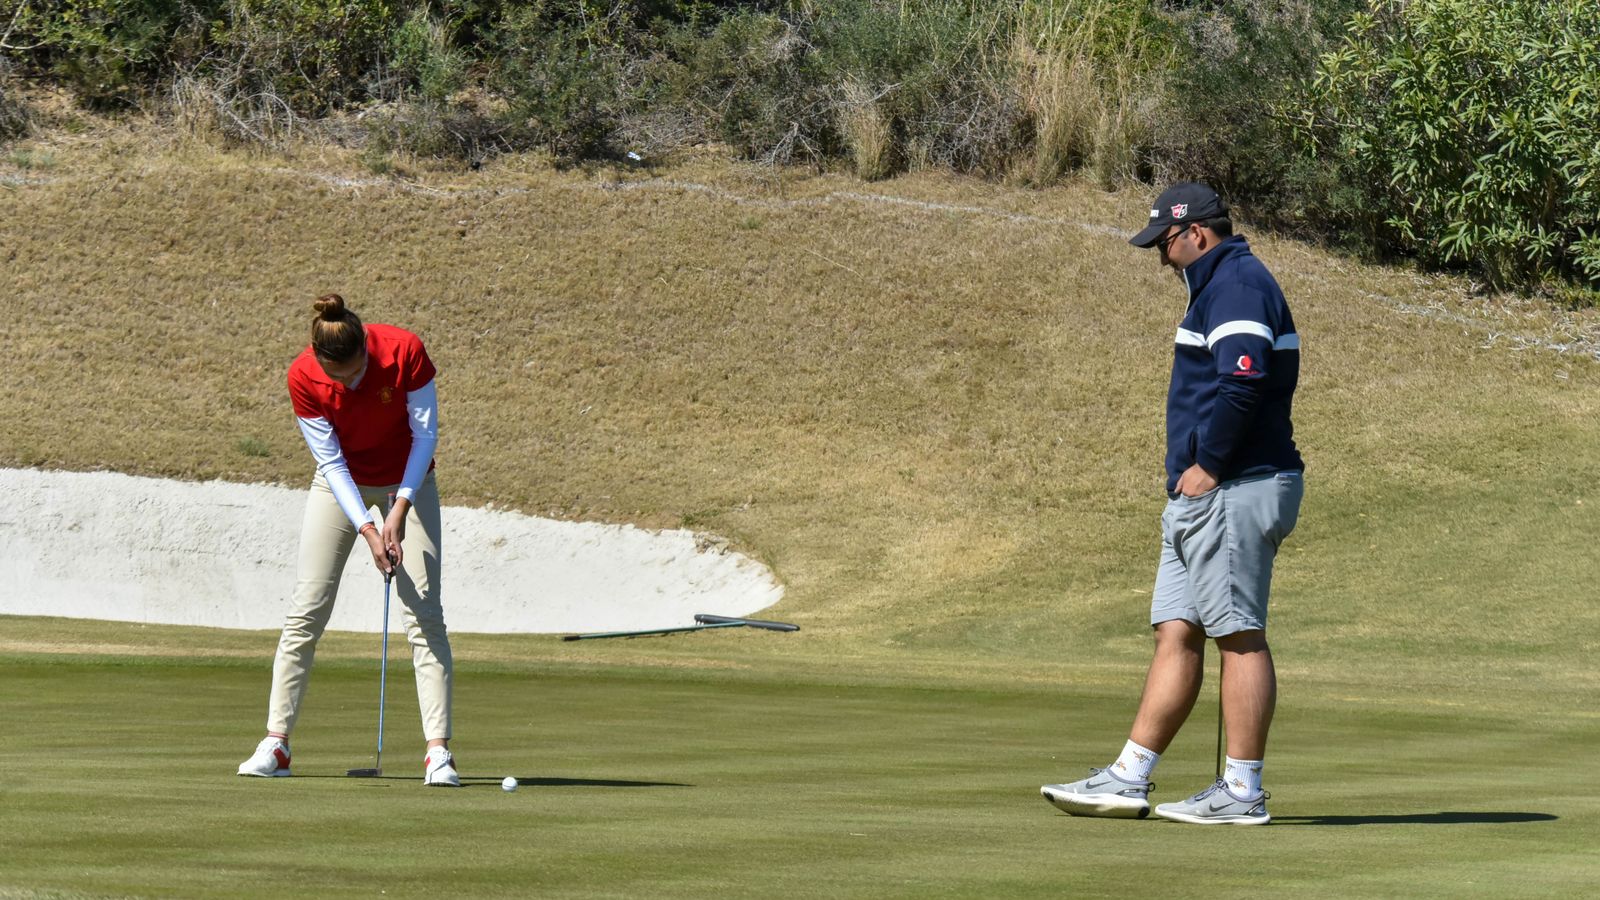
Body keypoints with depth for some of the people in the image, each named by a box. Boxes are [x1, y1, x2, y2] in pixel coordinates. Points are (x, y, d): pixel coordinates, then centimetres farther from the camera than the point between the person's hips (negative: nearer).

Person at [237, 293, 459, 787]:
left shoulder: (405, 351, -27)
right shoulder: (302, 377, -24)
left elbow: (425, 433, -16)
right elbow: (331, 460, -17)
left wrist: (401, 508, -22)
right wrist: (366, 530, -25)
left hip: (407, 481, -1)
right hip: (341, 482, 1)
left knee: (423, 611, -11)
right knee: (307, 608, -6)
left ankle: (439, 750, -13)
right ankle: (276, 743, 1)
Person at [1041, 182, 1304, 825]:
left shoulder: (1237, 283, -12)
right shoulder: (1222, 284, 22)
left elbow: (1243, 379, -26)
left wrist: (1207, 465, -18)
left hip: (1234, 490, -11)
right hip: (1205, 493, 11)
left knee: (1239, 635, -6)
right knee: (1175, 631, 7)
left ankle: (1242, 792, -2)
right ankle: (1127, 778, 8)